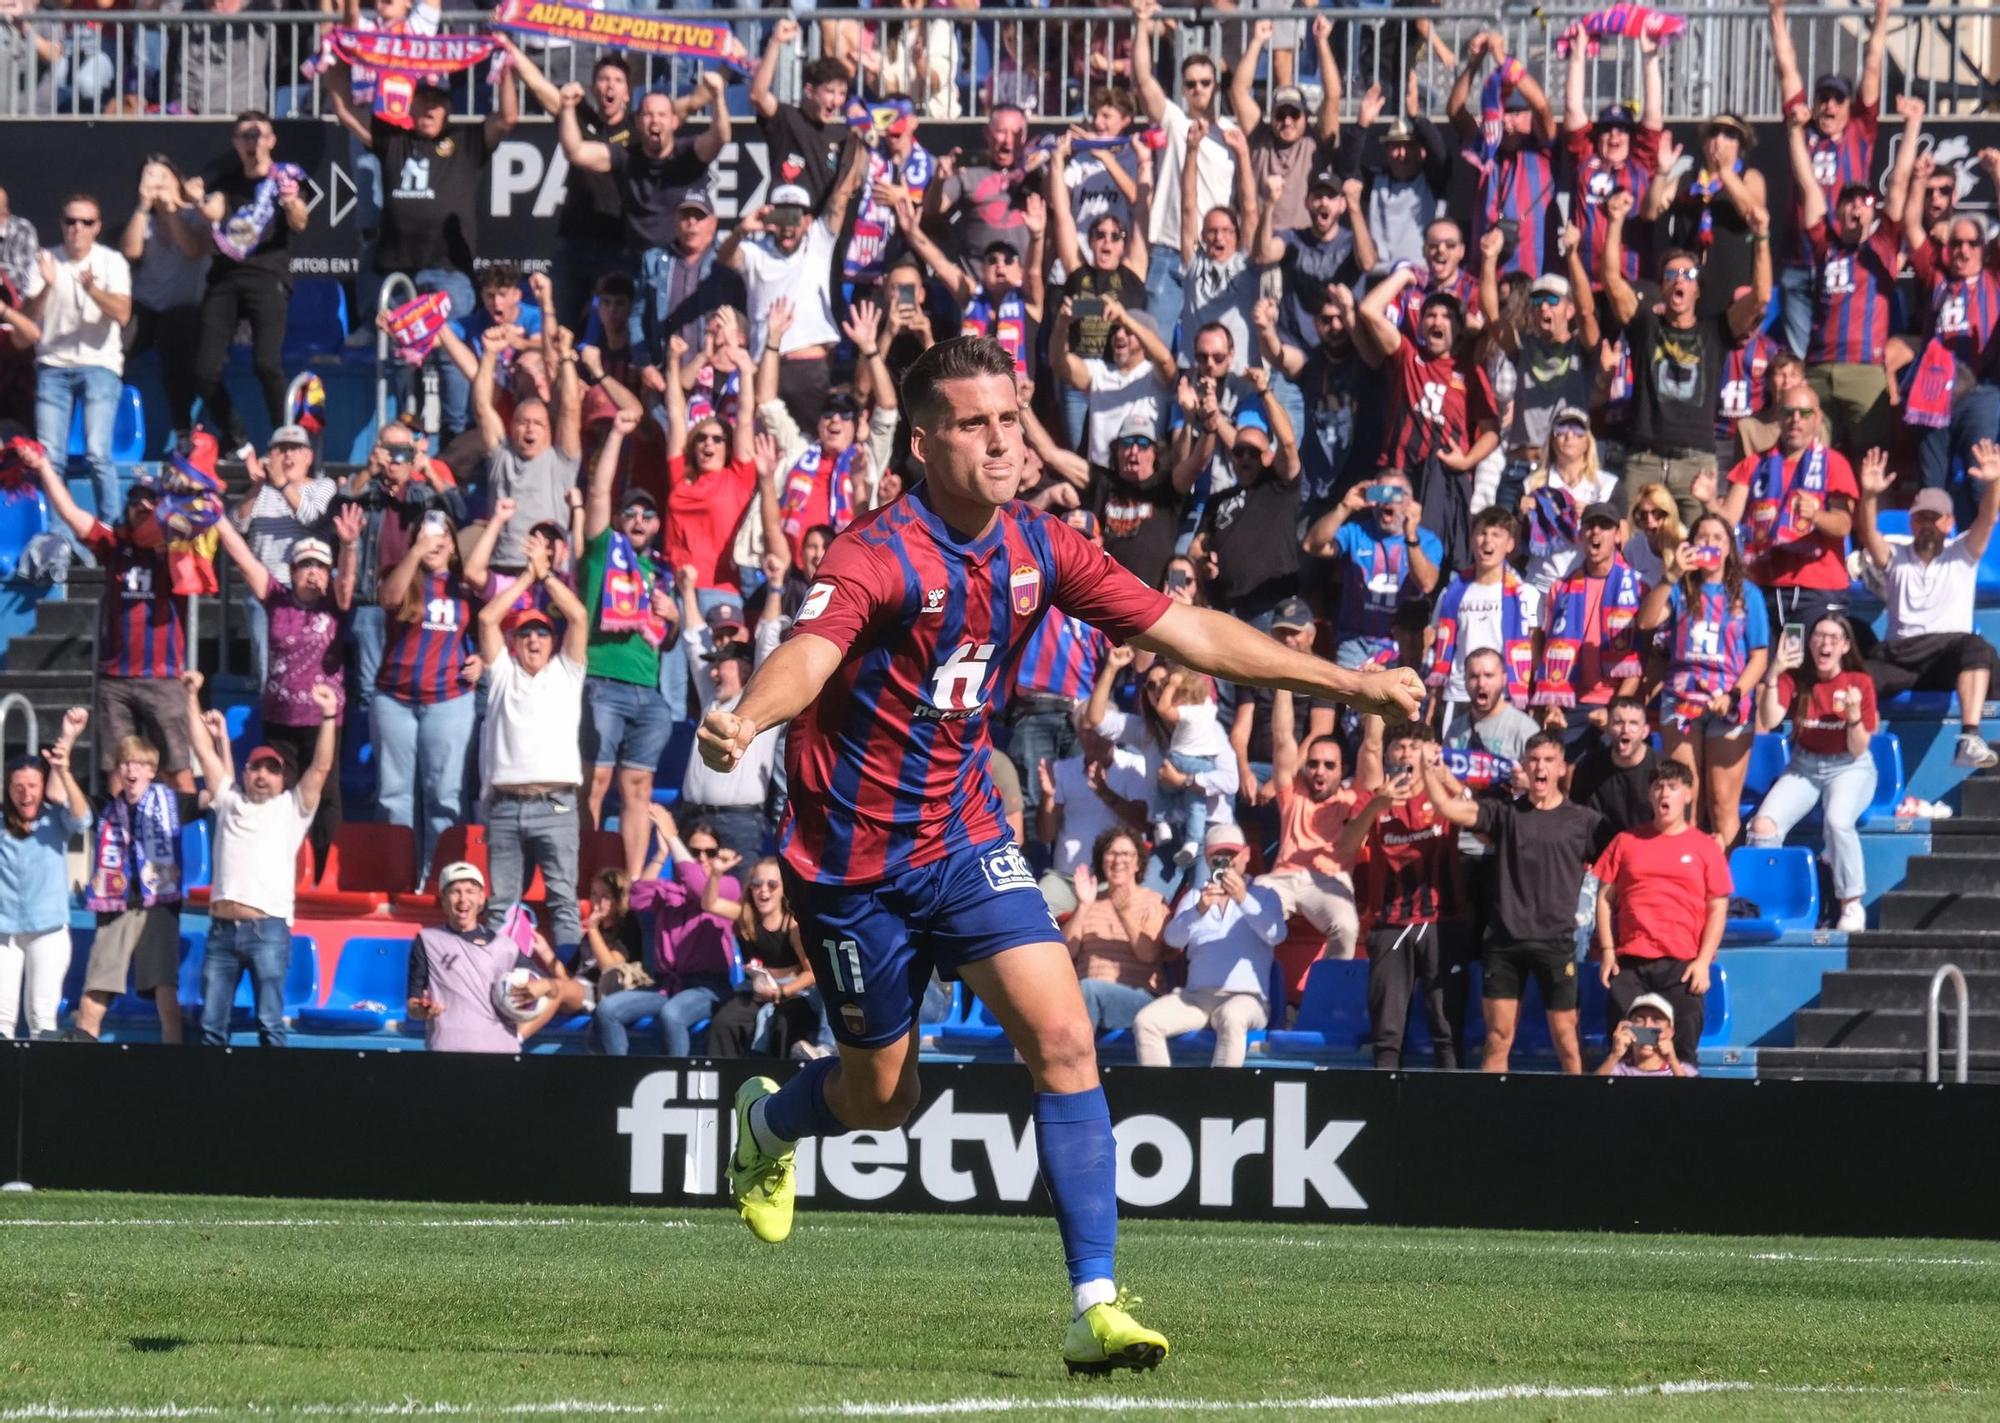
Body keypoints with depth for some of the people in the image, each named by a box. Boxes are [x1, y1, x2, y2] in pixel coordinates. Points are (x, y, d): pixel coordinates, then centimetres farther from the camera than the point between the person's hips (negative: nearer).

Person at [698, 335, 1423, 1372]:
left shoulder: (1037, 548, -5)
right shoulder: (879, 557, -24)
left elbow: (1182, 631, 3)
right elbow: (809, 653, -44)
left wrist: (1345, 681, 1)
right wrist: (744, 720, -67)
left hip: (963, 837, 4)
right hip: (852, 854, -4)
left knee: (1062, 1038, -14)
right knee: (884, 1093, 10)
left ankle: (1094, 1306, -13)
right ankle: (765, 1118, 47)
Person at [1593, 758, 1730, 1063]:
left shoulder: (1705, 847, 8)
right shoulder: (1626, 842, 12)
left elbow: (1717, 909, 5)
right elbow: (1605, 898, 12)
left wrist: (1704, 961, -4)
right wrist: (1607, 951, 2)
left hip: (1682, 966, -2)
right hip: (1629, 964, 2)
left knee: (1682, 1049, -4)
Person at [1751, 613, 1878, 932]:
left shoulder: (1860, 683, -8)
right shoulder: (1795, 679, -3)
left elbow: (1857, 750, -8)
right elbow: (1769, 721, -18)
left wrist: (1854, 712, -26)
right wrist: (1773, 674, -27)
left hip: (1849, 768, -3)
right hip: (1803, 767, 3)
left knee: (1838, 820, -35)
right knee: (1763, 825, -23)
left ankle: (1852, 904, -20)